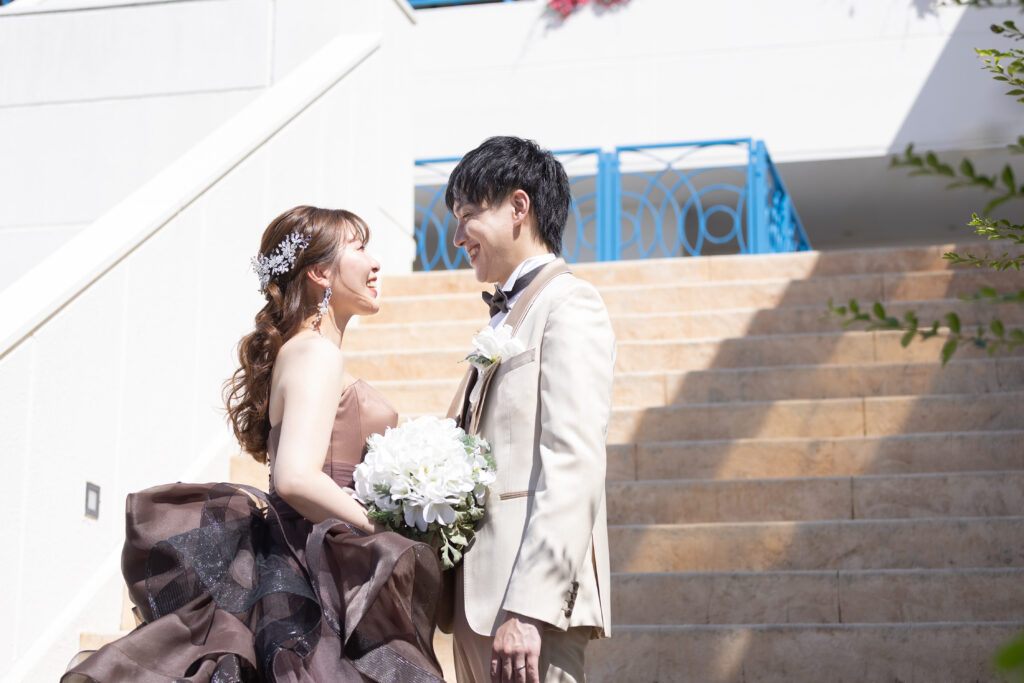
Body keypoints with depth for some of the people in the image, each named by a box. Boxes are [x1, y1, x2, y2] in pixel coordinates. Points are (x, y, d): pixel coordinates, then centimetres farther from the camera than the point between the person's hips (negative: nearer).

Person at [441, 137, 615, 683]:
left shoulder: (568, 304, -5)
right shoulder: (507, 316, 22)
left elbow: (573, 467, -16)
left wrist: (529, 607, -22)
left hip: (527, 598, -9)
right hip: (479, 599, 9)